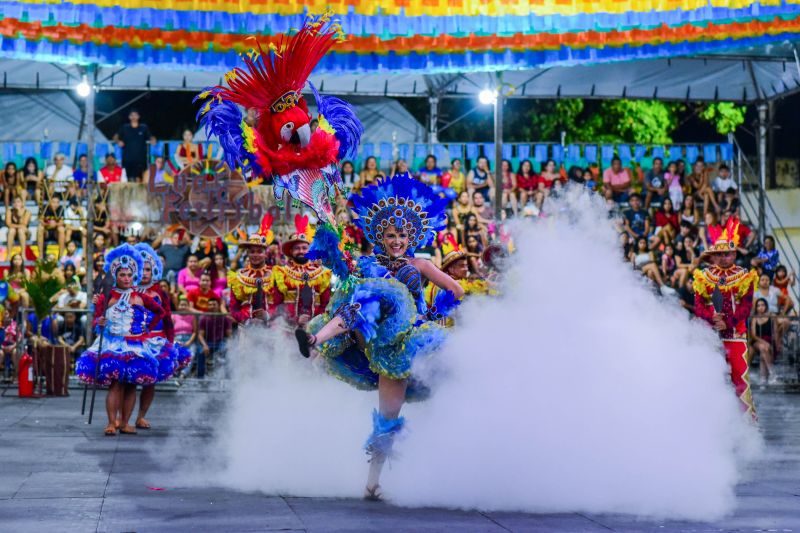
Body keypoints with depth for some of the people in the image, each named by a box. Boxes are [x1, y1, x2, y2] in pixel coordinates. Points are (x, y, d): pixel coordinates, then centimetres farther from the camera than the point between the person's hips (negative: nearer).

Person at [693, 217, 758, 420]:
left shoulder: (744, 277, 3)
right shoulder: (704, 277, 7)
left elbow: (746, 306, -5)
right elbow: (699, 306, 0)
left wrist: (727, 323, -17)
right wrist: (712, 317, -20)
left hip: (736, 333, -2)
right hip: (711, 333, 2)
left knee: (740, 373, -7)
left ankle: (749, 414, -3)